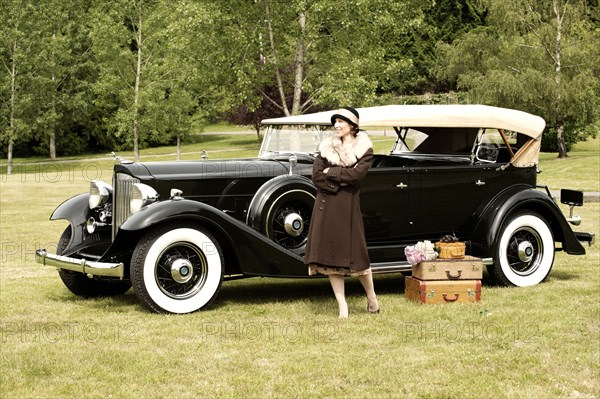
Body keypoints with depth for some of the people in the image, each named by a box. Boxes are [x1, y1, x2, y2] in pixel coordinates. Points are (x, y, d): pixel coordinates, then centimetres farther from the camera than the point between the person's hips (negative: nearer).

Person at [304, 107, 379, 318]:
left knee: (355, 253, -2)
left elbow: (357, 174, -15)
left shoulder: (364, 148, 1)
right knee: (330, 254, 1)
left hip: (349, 206, -3)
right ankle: (342, 306, 8)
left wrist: (331, 172, -8)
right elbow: (316, 177, -1)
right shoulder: (326, 147, 8)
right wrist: (339, 184, -12)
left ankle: (372, 297, 21)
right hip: (326, 205, 3)